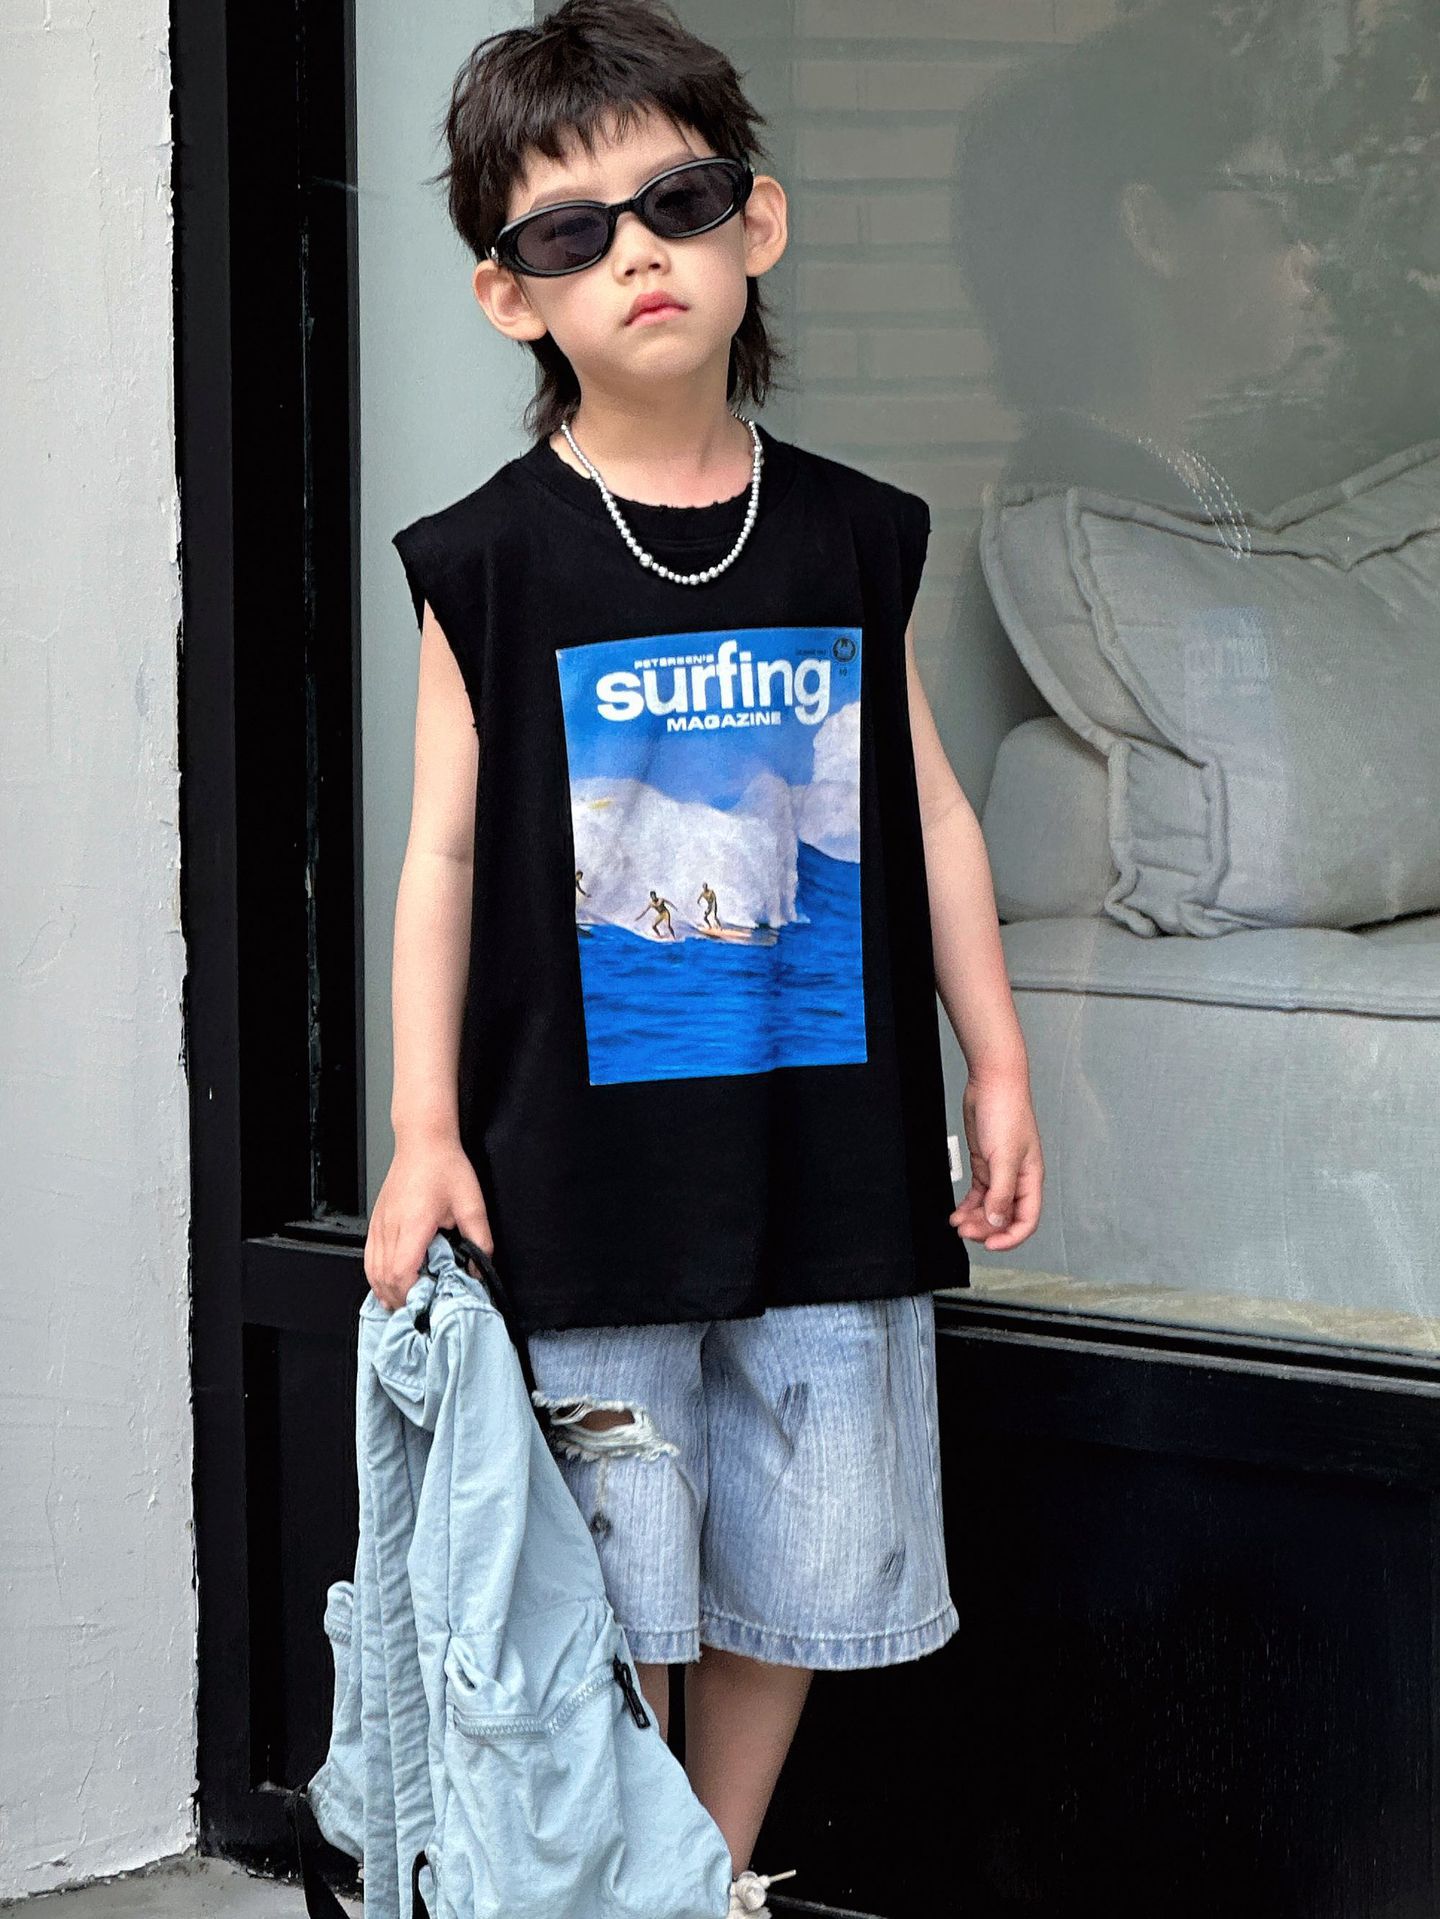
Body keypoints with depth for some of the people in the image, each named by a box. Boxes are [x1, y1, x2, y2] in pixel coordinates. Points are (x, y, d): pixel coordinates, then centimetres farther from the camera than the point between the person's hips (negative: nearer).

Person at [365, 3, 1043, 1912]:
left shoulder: (851, 540, 5)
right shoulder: (493, 561, -4)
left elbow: (930, 818, 10)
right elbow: (445, 852, -3)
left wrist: (998, 1069, 8)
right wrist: (426, 1133, -8)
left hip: (826, 1145, 3)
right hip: (587, 1160, -3)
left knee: (794, 1556, 12)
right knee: (608, 1577, 2)